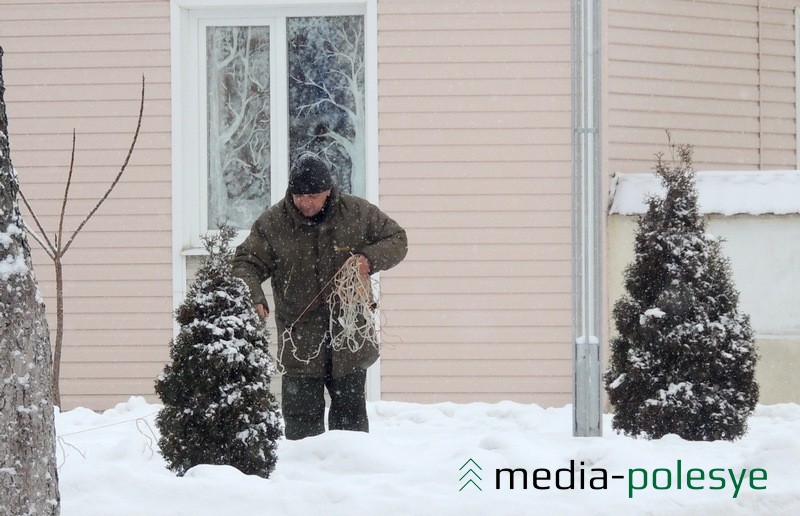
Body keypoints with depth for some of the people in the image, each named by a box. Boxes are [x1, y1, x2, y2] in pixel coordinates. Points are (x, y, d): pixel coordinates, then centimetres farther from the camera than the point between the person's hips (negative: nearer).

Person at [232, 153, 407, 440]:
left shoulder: (357, 213, -1)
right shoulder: (272, 223, -4)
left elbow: (397, 240, 9)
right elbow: (246, 263, -3)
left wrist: (371, 259, -11)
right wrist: (252, 296, -24)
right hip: (300, 338, -1)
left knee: (350, 413, 8)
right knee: (302, 416, -1)